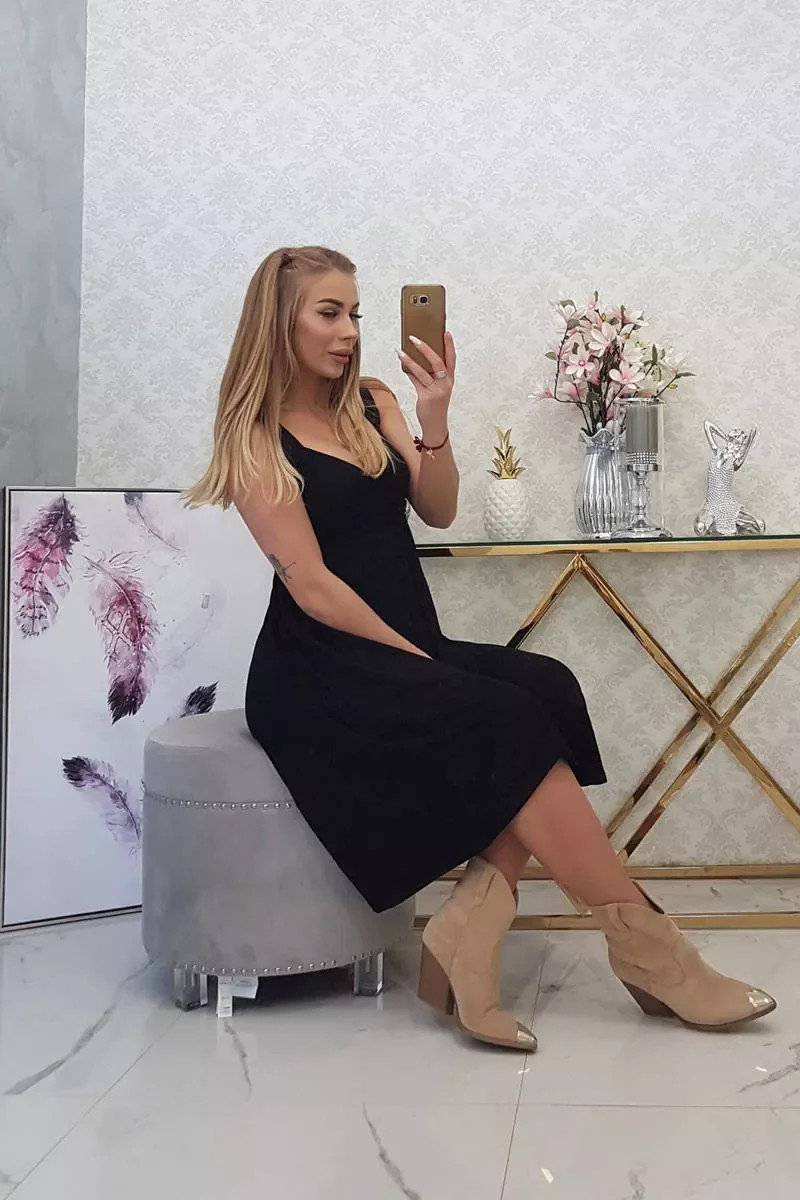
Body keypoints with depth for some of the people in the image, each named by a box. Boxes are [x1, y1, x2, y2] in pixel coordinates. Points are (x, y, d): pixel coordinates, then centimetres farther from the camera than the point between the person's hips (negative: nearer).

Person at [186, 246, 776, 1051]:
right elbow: (311, 587, -12)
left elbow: (437, 512, 6)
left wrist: (434, 419, -9)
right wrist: (419, 658, -15)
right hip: (319, 672, -6)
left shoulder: (370, 404, 14)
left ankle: (469, 929, -27)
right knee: (510, 722, -26)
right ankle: (642, 942, -17)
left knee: (547, 689, -22)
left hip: (402, 650, 7)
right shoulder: (257, 440, -4)